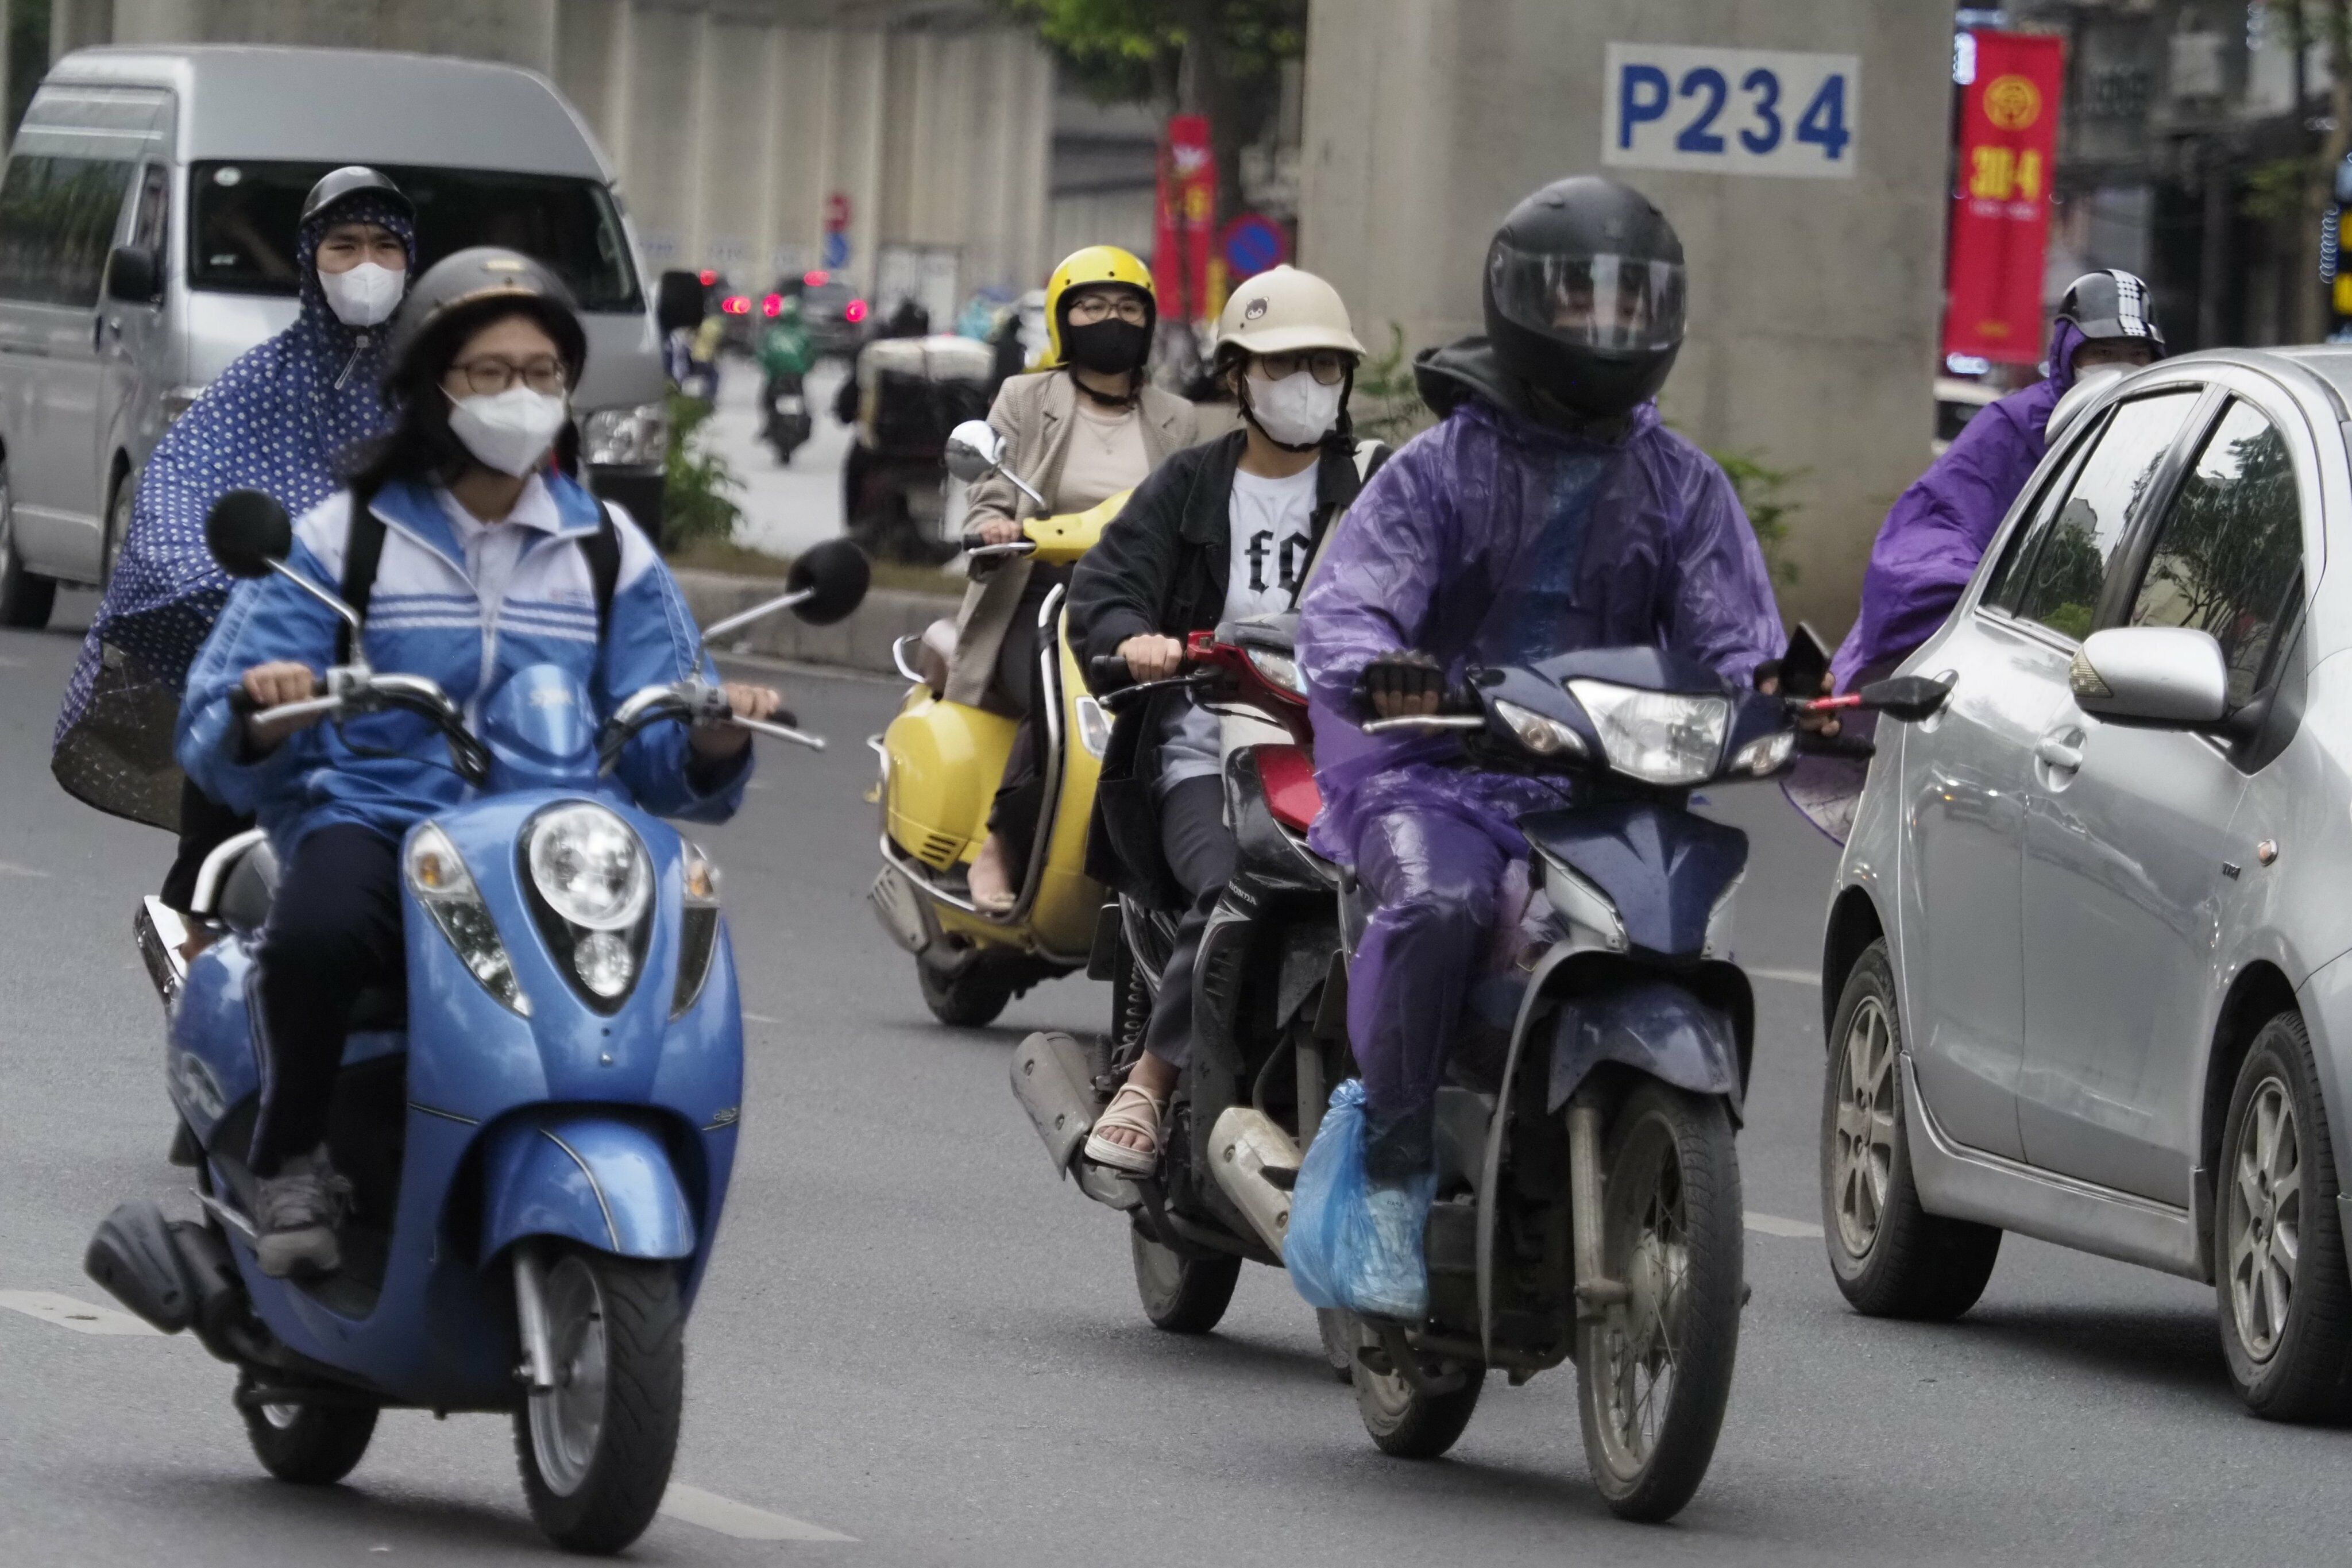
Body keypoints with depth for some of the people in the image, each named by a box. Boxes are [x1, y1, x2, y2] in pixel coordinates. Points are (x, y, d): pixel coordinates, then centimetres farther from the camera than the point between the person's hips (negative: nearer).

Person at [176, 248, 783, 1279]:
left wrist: (714, 739, -16)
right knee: (317, 930, -38)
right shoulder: (343, 536, 9)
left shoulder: (610, 554, 16)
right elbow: (217, 739, 3)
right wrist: (261, 719, -22)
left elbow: (660, 754, 8)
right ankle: (292, 1161, -12)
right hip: (373, 818, -2)